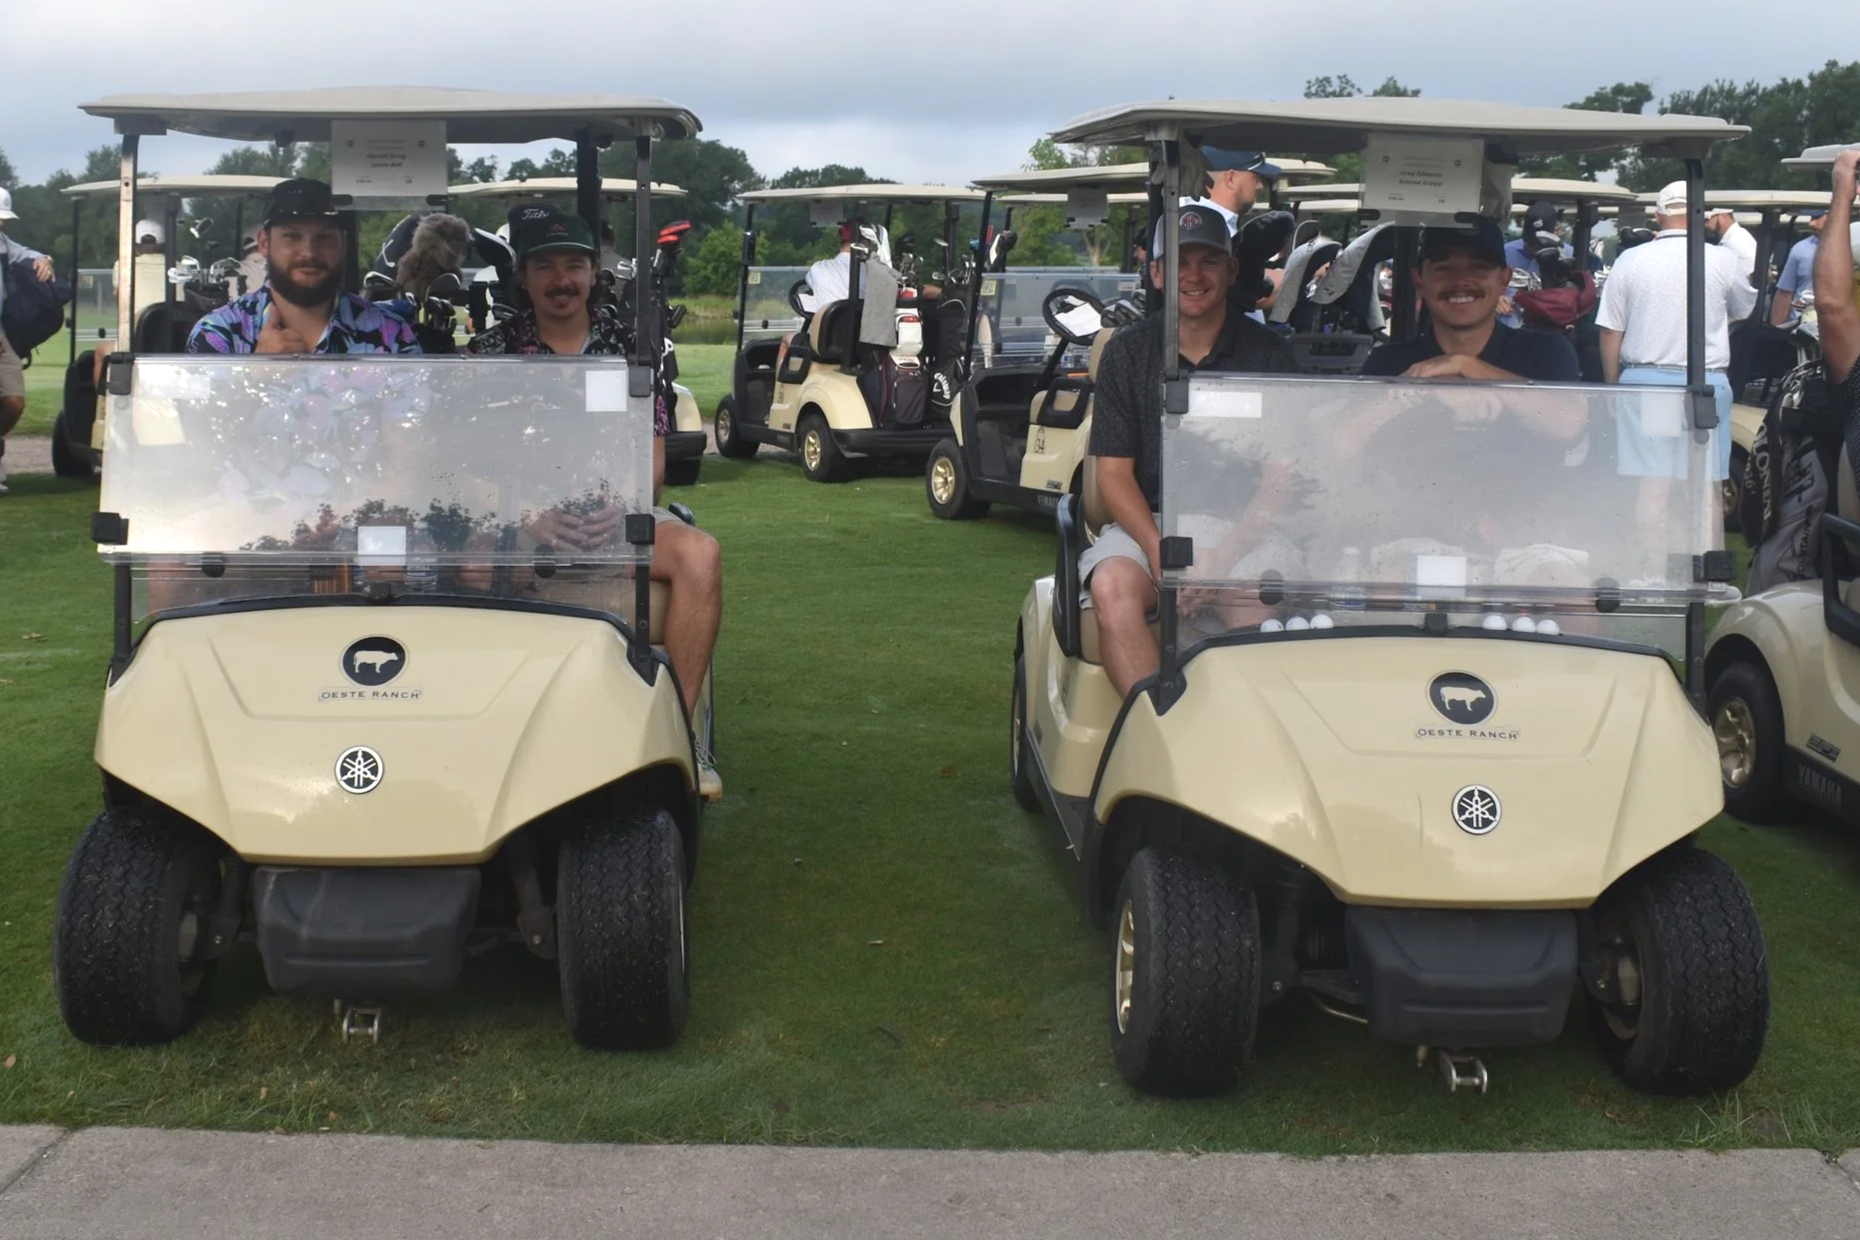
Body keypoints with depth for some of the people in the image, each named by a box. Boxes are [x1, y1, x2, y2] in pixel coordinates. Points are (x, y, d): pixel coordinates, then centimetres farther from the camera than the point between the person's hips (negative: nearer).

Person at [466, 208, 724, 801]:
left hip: (616, 513, 1)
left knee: (698, 553, -29)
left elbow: (650, 456, 6)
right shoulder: (490, 350, 6)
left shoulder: (627, 342, 10)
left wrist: (623, 508, -16)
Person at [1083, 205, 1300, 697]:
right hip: (1147, 523, 1)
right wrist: (1159, 548, -16)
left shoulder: (1267, 354, 5)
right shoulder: (1127, 351, 7)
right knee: (1112, 585, -32)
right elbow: (1114, 473, 2)